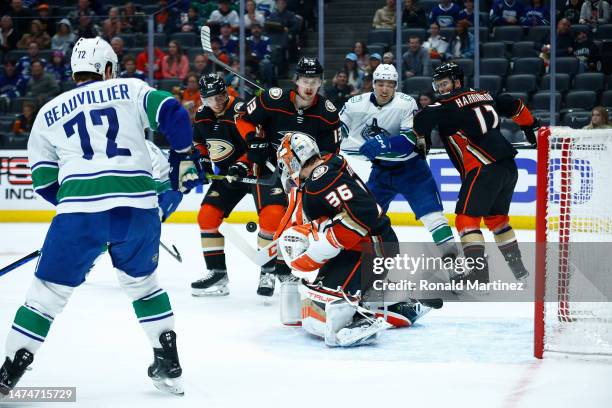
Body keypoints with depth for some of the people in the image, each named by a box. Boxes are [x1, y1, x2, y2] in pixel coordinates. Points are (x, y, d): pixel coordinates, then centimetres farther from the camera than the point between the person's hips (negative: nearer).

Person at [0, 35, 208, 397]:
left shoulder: (49, 113, 20)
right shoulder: (130, 90, 17)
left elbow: (44, 181, 18)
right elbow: (171, 114, 2)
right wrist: (185, 158, 15)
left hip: (80, 208, -1)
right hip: (139, 205, 1)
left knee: (50, 289, 9)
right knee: (142, 281, 24)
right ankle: (169, 364, 22)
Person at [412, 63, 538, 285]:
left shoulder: (450, 103, -4)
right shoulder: (483, 95, 18)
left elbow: (423, 118, -16)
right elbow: (514, 105, 27)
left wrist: (422, 139, 3)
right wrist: (530, 126, 43)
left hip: (484, 168, -8)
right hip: (509, 166, 8)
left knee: (466, 218, -7)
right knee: (496, 217, 22)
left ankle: (478, 272, -19)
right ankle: (518, 268, 26)